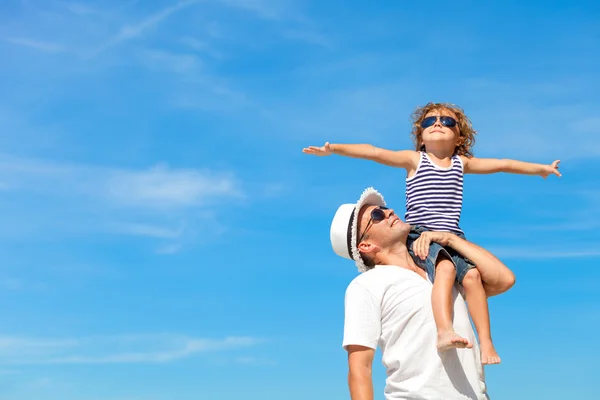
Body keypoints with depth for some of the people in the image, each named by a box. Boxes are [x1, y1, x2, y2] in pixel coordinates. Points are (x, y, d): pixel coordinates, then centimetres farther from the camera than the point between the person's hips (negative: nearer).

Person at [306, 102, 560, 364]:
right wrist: (334, 149, -14)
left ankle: (486, 342, -18)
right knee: (446, 267, -34)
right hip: (420, 235, -3)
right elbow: (373, 152, -3)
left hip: (452, 237, 4)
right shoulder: (414, 160, 9)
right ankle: (445, 331, -48)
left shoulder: (461, 163, 20)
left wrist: (540, 168, 32)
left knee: (472, 275, -24)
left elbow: (501, 164, 27)